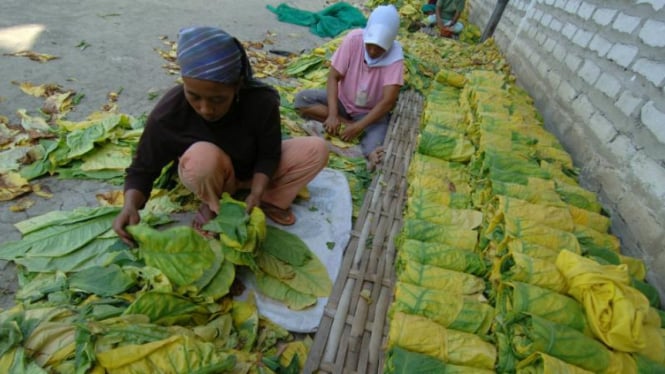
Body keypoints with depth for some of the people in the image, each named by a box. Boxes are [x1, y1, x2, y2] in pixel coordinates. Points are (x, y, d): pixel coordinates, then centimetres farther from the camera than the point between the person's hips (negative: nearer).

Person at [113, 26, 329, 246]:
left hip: (254, 170, 2)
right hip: (210, 176, -1)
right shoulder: (169, 111, -28)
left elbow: (269, 154, -17)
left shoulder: (262, 102, -29)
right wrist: (131, 205, -36)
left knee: (317, 149, -19)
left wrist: (256, 193, -32)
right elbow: (143, 168, -17)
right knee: (203, 156, -38)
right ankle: (213, 205, -6)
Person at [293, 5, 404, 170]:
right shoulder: (354, 39, -18)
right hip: (343, 100, 6)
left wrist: (358, 127, -33)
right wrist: (333, 114, -28)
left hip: (371, 111, -5)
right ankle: (347, 122, -20)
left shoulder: (395, 57, -22)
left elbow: (388, 101, -26)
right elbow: (333, 77, -16)